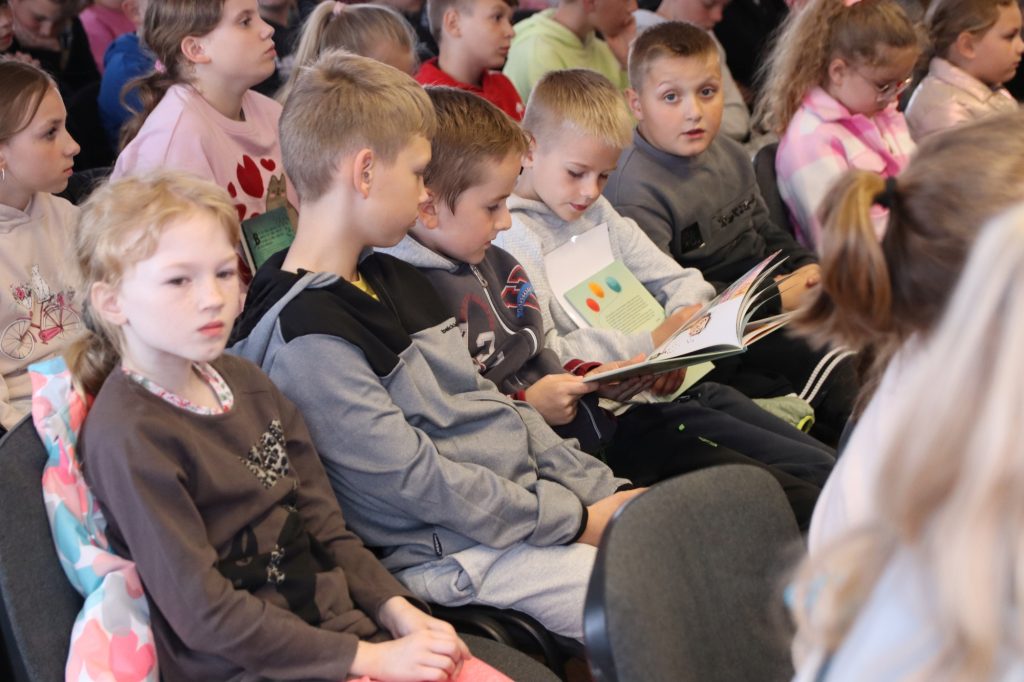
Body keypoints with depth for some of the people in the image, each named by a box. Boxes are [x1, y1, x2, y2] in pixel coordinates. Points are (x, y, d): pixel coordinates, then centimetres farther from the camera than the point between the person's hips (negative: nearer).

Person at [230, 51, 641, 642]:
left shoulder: (394, 279, 11)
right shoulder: (305, 338, -19)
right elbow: (418, 482, -19)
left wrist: (604, 491, 5)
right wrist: (574, 519, -13)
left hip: (533, 497, 9)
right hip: (455, 552, -9)